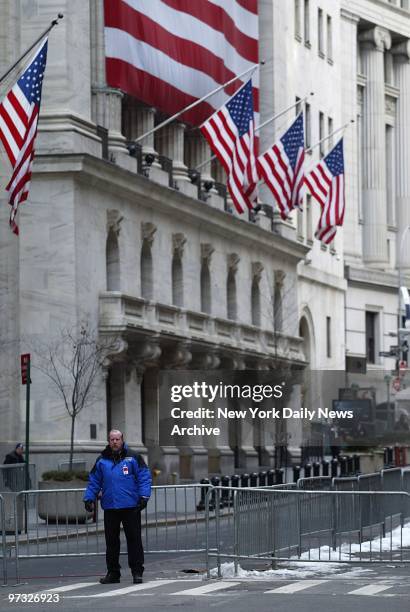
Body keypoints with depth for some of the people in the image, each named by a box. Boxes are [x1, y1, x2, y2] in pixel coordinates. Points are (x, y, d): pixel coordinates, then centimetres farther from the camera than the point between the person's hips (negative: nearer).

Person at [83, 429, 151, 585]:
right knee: (111, 541, 7)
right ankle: (113, 573, 15)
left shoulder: (133, 458, 2)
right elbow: (94, 482, 15)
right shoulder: (102, 461, 11)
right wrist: (89, 498, 4)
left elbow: (144, 477, -2)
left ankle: (137, 572, 3)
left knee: (134, 540, -2)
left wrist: (144, 496, -11)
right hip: (110, 507, 3)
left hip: (131, 507, -3)